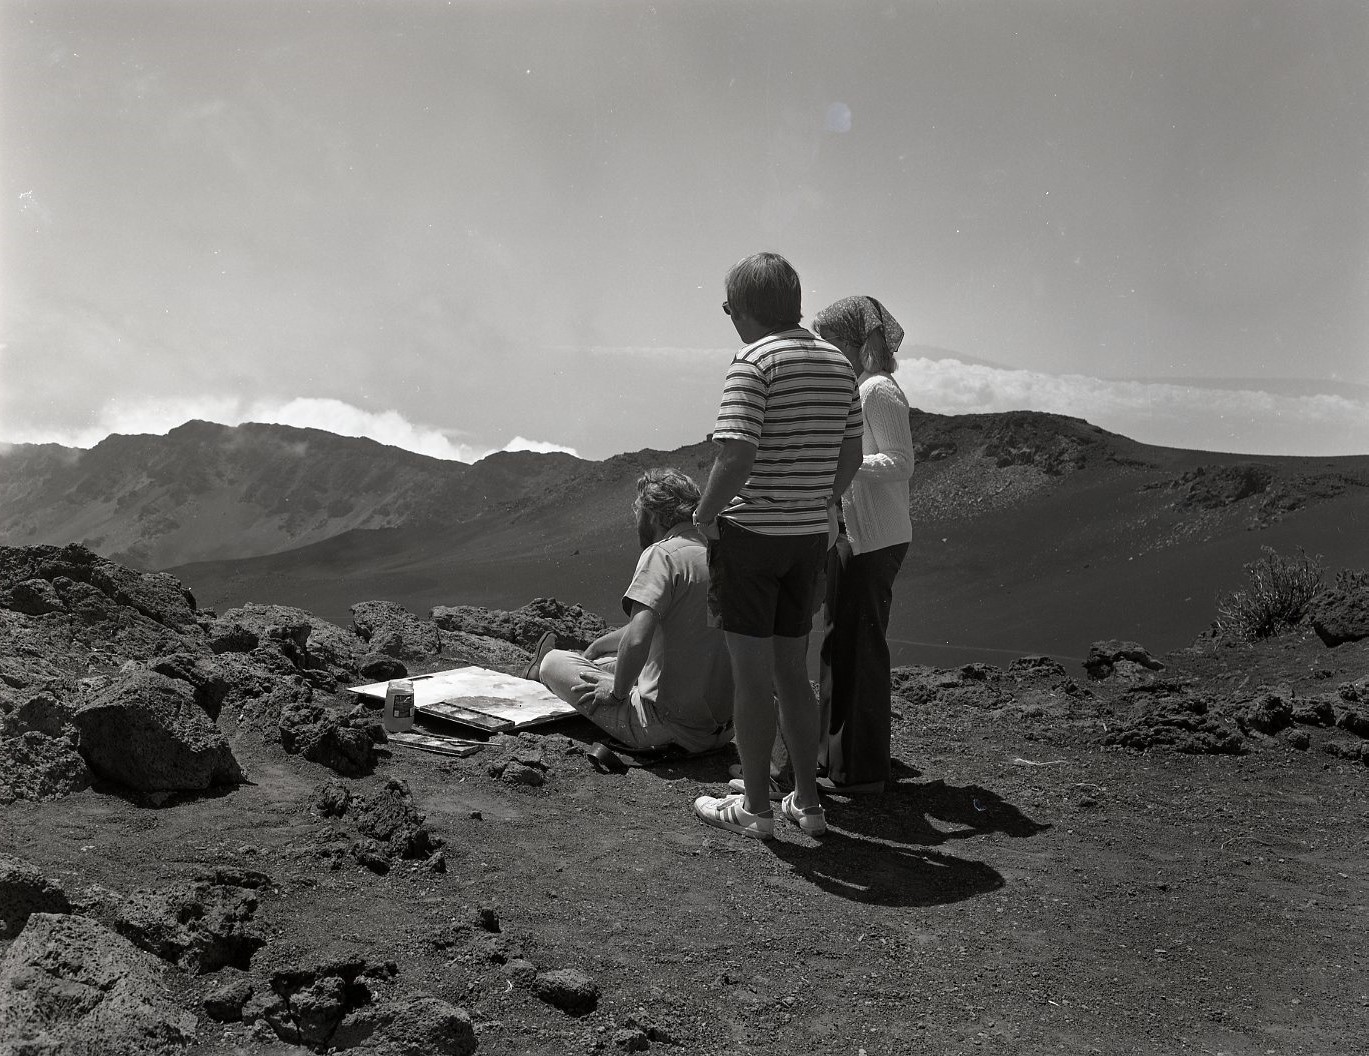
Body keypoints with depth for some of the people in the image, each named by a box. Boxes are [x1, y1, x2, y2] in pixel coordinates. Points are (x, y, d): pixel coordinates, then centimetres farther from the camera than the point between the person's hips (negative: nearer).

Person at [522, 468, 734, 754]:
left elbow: (636, 641, -27)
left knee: (553, 663, 9)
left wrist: (617, 691, -9)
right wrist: (594, 647, 26)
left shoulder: (662, 554, -14)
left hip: (669, 727, -8)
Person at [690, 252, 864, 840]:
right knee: (792, 672, 16)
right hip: (810, 537, 7)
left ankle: (755, 808, 12)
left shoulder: (754, 361, -14)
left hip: (749, 533, -7)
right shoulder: (839, 365, 8)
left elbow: (737, 455, -24)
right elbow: (850, 457, 12)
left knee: (752, 676, 2)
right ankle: (807, 802, 22)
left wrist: (704, 512, -9)